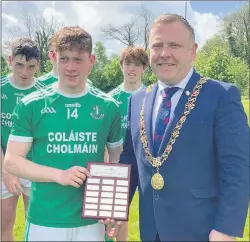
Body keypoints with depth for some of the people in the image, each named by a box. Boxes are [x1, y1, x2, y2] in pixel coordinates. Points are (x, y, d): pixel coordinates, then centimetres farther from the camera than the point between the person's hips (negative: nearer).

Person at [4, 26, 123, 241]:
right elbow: (12, 161, -5)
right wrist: (59, 175, -18)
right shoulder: (31, 106, -6)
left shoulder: (108, 107, -1)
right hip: (44, 221, -1)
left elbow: (117, 157, 8)